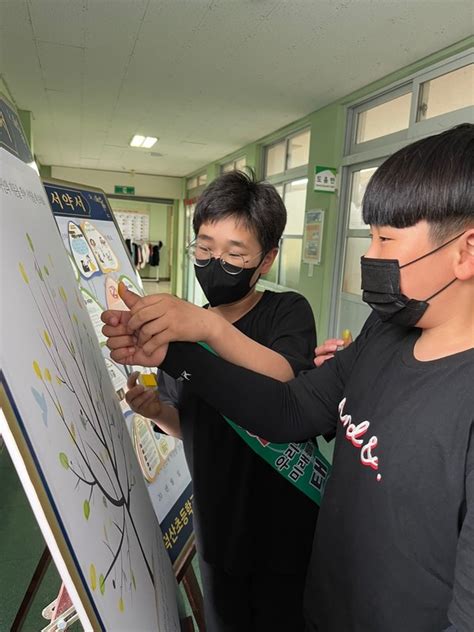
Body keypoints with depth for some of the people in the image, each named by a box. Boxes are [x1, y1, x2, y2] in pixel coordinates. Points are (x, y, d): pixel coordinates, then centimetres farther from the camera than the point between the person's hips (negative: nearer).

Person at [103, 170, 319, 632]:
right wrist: (156, 408, -15)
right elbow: (188, 426, 7)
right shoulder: (178, 326, -2)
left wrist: (212, 326, -47)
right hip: (216, 526, 4)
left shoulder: (288, 311, -13)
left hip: (283, 529, -3)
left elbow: (284, 384, -33)